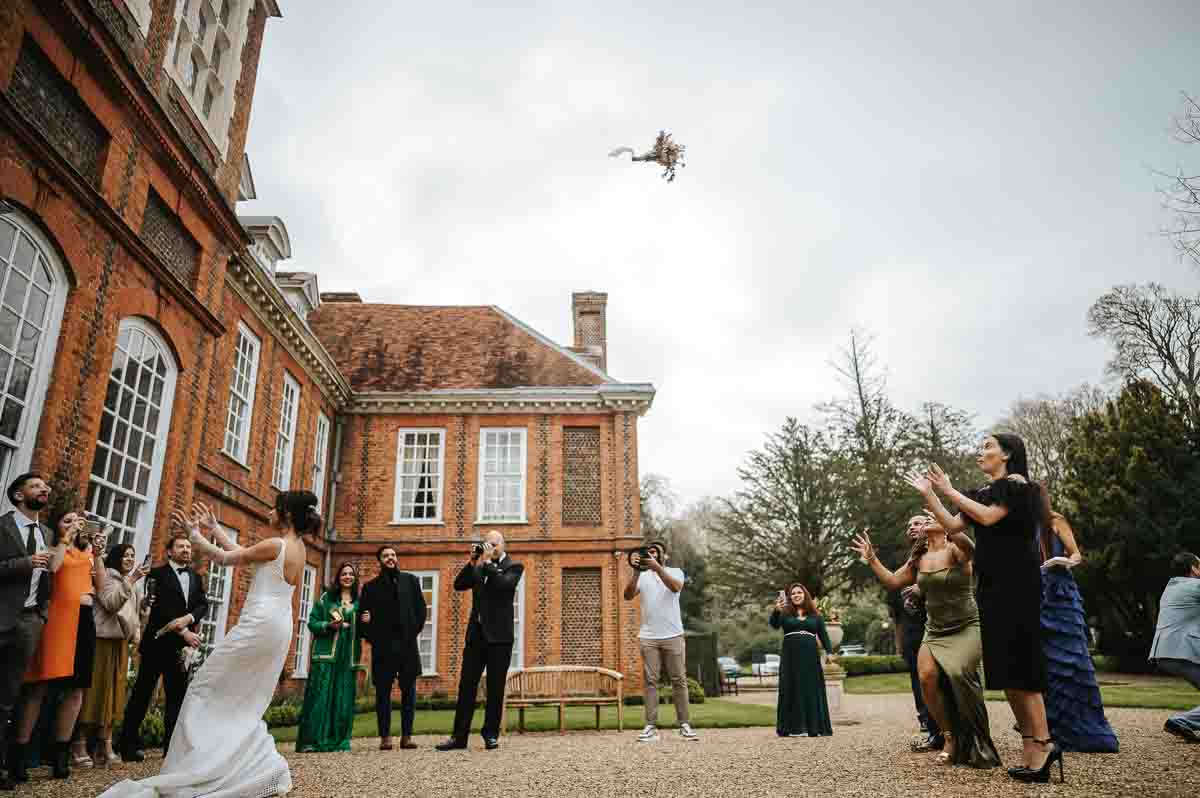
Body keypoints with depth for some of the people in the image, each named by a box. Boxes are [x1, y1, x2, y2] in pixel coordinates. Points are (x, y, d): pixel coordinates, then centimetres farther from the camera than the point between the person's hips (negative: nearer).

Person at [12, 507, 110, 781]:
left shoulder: (86, 551, 20)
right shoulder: (52, 548, 7)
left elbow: (102, 586, 14)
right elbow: (50, 568, -16)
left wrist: (97, 555, 5)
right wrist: (65, 539, -8)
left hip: (83, 619, 5)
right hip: (57, 616, -5)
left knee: (76, 688, 4)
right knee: (40, 685, -5)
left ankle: (60, 754, 11)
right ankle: (19, 755, 3)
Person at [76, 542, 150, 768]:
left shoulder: (130, 584, 22)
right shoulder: (106, 576, -2)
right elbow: (111, 603, -17)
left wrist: (136, 634, 10)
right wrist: (131, 580, -23)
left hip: (122, 641, 7)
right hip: (104, 638, -7)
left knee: (113, 691, 6)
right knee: (95, 688, -8)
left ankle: (104, 745, 8)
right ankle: (80, 745, -4)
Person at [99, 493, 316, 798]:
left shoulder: (274, 544, -13)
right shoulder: (299, 548, 12)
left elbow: (224, 558, -4)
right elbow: (239, 553, 19)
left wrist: (193, 532, 8)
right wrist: (214, 528, 21)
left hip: (259, 624, -9)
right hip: (280, 628, 9)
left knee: (209, 690, 3)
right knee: (245, 703, 17)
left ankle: (191, 773, 5)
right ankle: (268, 768, 13)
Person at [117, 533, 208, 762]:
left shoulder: (196, 577, 15)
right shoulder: (157, 574, -2)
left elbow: (203, 604, 5)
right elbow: (159, 607, -12)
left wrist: (188, 618, -17)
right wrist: (184, 632, -17)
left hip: (181, 645, 5)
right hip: (157, 642, -5)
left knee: (177, 695, 6)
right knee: (142, 693, 2)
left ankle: (171, 745, 12)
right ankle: (129, 745, 12)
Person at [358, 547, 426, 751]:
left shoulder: (410, 580, 12)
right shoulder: (370, 586, 11)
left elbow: (421, 608, 8)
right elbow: (364, 615, 8)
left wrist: (414, 632, -1)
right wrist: (372, 637, -6)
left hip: (407, 644, 0)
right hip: (382, 646, 0)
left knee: (408, 690, 1)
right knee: (383, 692, 1)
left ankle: (407, 735, 5)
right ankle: (385, 736, 7)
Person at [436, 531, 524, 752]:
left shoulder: (514, 566, 1)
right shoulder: (479, 566, 15)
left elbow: (504, 584, -19)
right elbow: (458, 585, 5)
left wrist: (487, 562, -14)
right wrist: (472, 562, -3)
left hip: (499, 636, -4)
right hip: (476, 633, 5)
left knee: (495, 688, 3)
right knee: (466, 685, 4)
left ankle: (491, 735, 12)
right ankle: (459, 736, 9)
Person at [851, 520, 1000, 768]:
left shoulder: (956, 549, -11)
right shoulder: (919, 559, 8)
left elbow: (970, 549, -36)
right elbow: (892, 582, 16)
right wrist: (871, 559, 6)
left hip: (966, 628, -5)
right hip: (934, 631, 5)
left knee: (956, 672, -30)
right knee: (927, 676, -20)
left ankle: (977, 743, -8)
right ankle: (950, 737, 1)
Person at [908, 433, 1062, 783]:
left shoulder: (1016, 483, -3)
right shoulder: (981, 493, 19)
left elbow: (988, 517, -17)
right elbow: (953, 526, 9)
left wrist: (949, 491, -13)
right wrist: (928, 494, 4)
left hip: (1016, 581, -8)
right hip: (990, 584, 8)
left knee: (1017, 662, -12)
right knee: (1002, 665, 5)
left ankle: (1042, 742, -8)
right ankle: (1030, 744, 9)